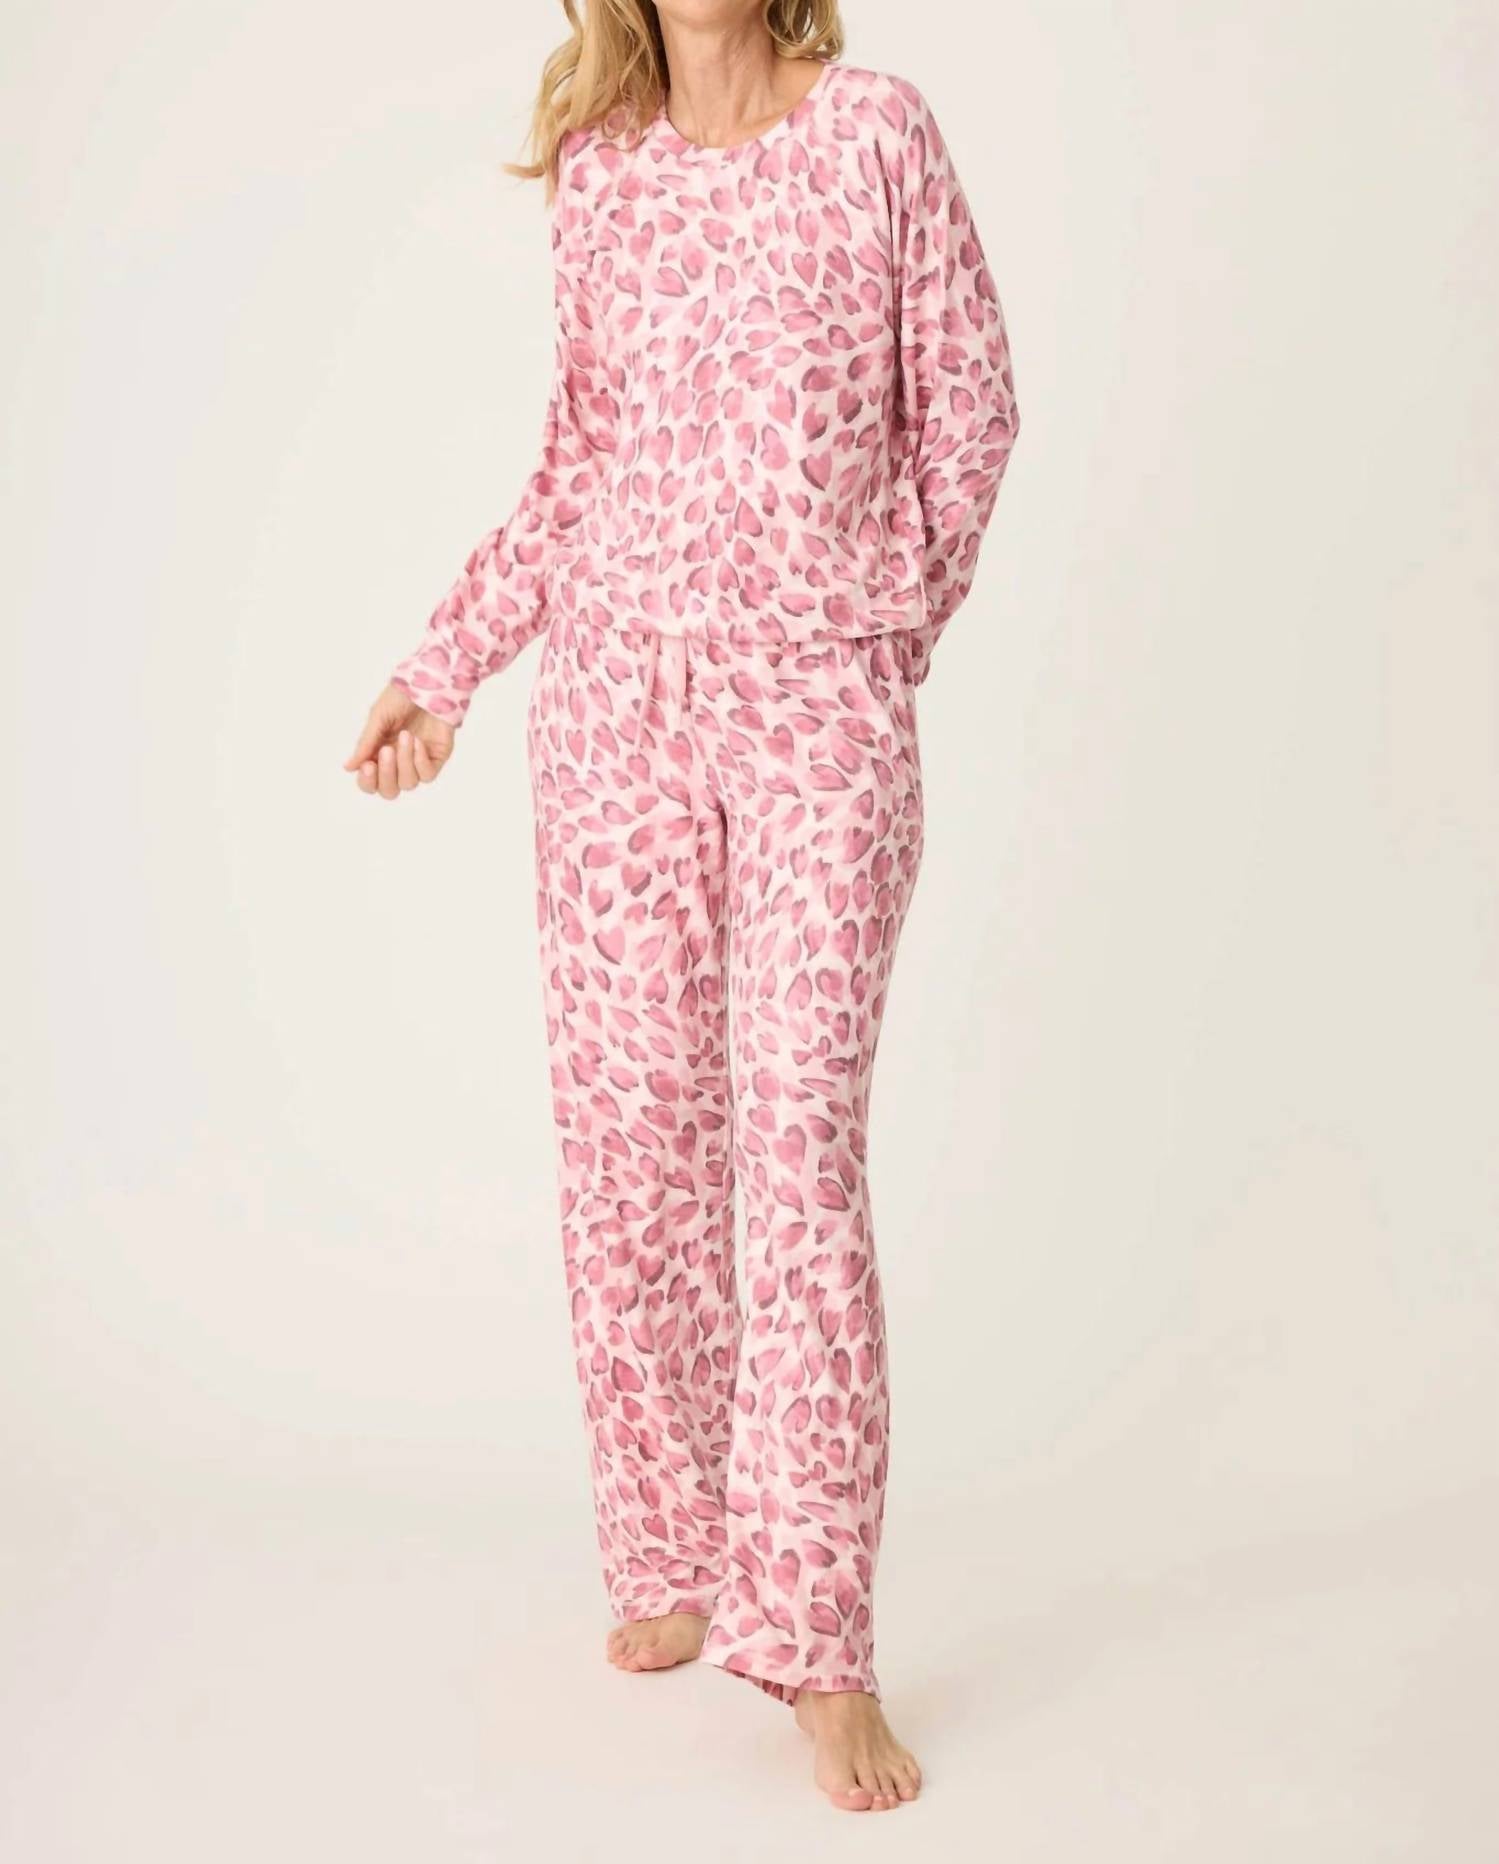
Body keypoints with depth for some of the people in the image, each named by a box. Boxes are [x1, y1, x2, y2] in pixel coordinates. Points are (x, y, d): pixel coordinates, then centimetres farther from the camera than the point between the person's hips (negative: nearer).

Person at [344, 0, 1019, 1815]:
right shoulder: (596, 171, 9)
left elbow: (966, 404, 7)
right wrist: (441, 668, 15)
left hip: (819, 710, -3)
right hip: (614, 694, 3)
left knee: (802, 1153, -9)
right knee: (632, 1142, 4)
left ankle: (819, 1645, -3)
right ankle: (672, 1559, 19)